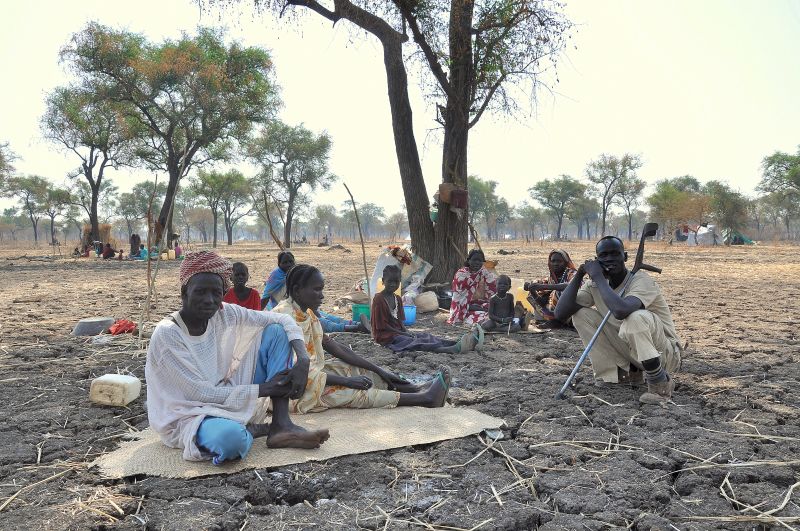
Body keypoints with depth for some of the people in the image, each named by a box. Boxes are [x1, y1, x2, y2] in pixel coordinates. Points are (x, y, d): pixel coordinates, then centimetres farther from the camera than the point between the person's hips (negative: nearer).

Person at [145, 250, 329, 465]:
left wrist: (303, 359, -20)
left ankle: (281, 425, -12)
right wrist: (263, 389, -18)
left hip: (227, 398, 6)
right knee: (230, 436, -44)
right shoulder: (167, 335, -21)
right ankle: (252, 430, -4)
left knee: (276, 331, -6)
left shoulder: (226, 314, -6)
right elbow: (200, 393, -20)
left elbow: (283, 320, -3)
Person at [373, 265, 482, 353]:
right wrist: (402, 334, -15)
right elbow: (381, 325, -15)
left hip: (398, 332, 8)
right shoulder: (378, 299, -13)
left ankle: (459, 344, -33)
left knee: (425, 336, -13)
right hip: (385, 336, -8)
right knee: (415, 342, -28)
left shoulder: (397, 299, 13)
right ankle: (454, 349, -49)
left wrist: (406, 332, -4)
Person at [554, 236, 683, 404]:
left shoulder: (641, 280, -22)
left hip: (666, 354, -6)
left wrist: (598, 277, -31)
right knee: (581, 314, -7)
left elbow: (621, 310, -45)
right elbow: (560, 313, -13)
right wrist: (579, 275, -18)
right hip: (631, 351, 7)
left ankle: (661, 383, -16)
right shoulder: (596, 284, -3)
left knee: (636, 317, -38)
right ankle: (626, 371, 2)